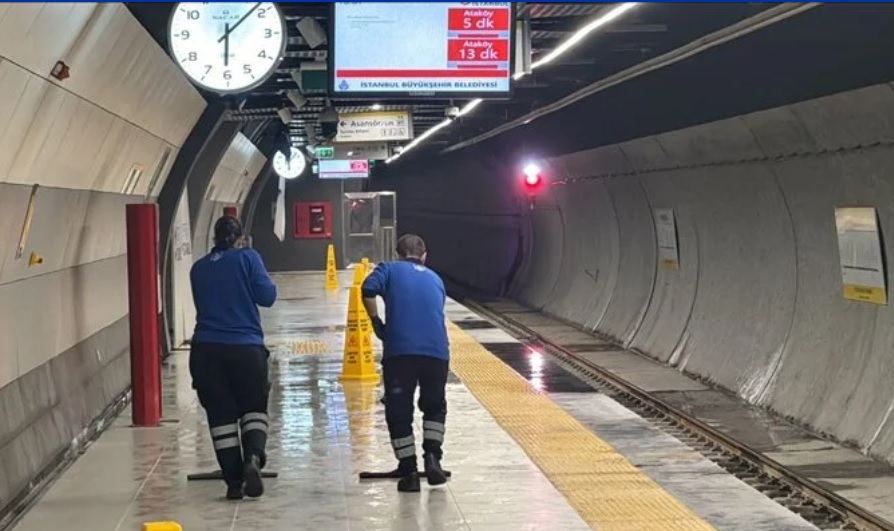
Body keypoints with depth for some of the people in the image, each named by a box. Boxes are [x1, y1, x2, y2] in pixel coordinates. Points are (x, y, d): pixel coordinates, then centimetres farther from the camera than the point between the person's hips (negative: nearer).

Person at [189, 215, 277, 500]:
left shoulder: (198, 268, 11)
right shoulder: (248, 258, 0)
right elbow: (267, 296, -4)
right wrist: (270, 284, 15)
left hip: (205, 349, 2)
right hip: (246, 348, -2)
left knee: (221, 414, 8)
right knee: (254, 409, 13)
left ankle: (233, 480, 6)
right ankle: (253, 458, -13)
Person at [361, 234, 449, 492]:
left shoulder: (389, 269, 13)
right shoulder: (435, 279, 25)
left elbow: (368, 290, -7)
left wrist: (376, 322, 4)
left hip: (399, 351, -3)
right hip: (437, 351, 3)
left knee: (398, 411, 9)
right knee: (434, 406, 24)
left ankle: (409, 472, 7)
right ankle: (432, 456, 8)